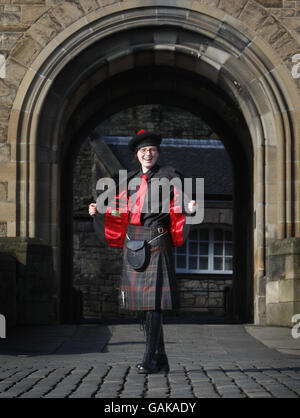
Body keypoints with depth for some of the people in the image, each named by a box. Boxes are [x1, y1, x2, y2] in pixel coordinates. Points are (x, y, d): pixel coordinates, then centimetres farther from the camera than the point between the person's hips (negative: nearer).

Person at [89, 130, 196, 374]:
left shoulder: (169, 177, 2)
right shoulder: (131, 181, 15)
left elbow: (178, 208, -8)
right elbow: (120, 213, 17)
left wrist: (190, 210, -29)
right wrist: (98, 213, 4)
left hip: (156, 243, -5)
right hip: (134, 244, 6)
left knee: (153, 299, -12)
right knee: (142, 300, 6)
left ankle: (150, 359, -11)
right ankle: (161, 358, 14)